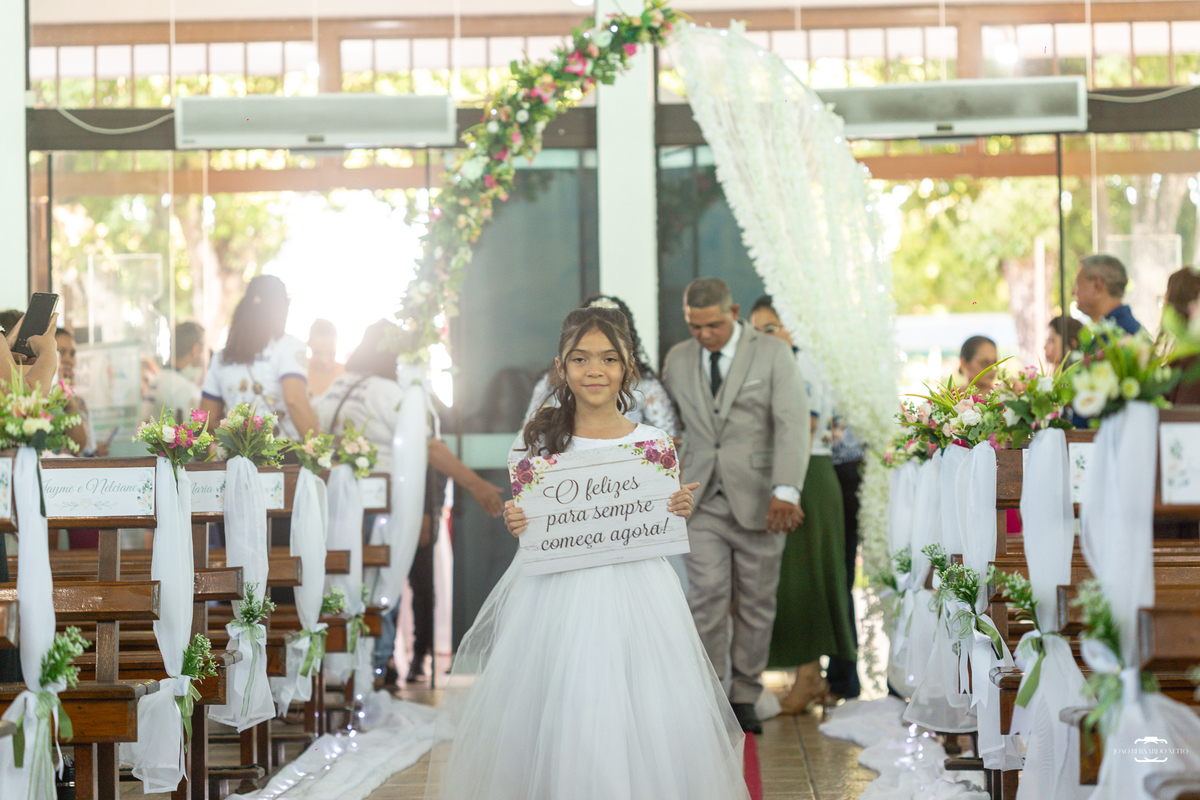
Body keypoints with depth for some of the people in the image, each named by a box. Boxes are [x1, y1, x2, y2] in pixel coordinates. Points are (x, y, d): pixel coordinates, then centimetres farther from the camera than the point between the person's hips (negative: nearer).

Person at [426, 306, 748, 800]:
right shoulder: (539, 440, 2)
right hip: (557, 595, 0)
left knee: (646, 718, -2)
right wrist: (515, 524, -12)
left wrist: (680, 512, -10)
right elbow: (527, 517, 9)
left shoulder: (652, 442, 3)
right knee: (560, 718, -2)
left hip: (635, 592, 1)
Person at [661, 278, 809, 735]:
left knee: (757, 602, 3)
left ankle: (744, 697, 14)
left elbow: (792, 424, -10)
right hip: (702, 501, 2)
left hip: (758, 501, -2)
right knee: (706, 596, -9)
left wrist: (786, 490, -21)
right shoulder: (677, 360, 10)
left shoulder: (773, 354, -1)